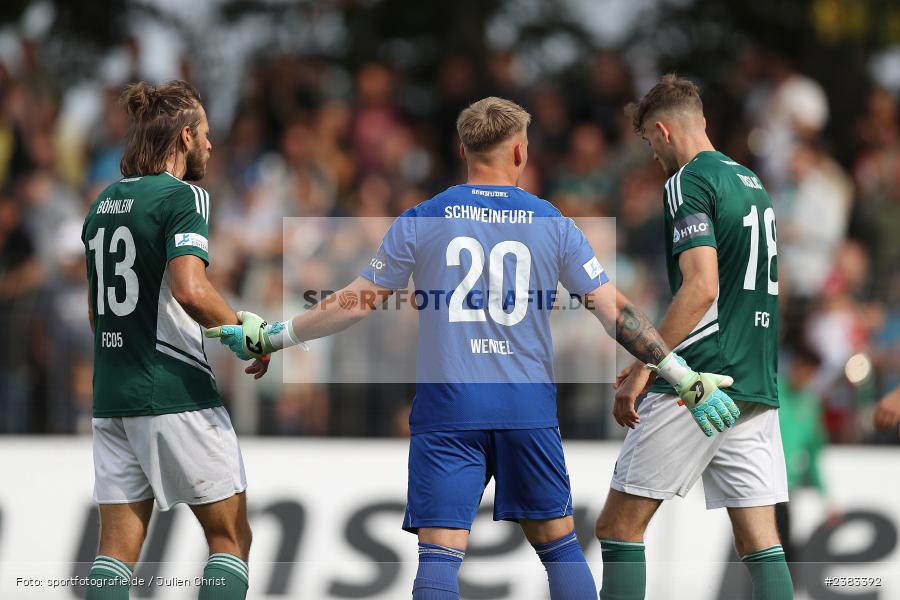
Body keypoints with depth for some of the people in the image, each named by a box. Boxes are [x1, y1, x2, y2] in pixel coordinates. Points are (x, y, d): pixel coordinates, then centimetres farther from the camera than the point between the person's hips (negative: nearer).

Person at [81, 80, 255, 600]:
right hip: (176, 395, -7)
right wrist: (247, 333, -11)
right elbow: (191, 290, -24)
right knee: (230, 536, 3)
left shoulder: (103, 204, 14)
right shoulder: (182, 197, -10)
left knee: (118, 546, 2)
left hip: (112, 398, 7)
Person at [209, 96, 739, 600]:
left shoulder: (421, 221, 3)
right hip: (529, 408, 1)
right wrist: (688, 380, 8)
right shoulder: (553, 224, 4)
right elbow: (615, 312, 2)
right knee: (559, 545, 13)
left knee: (440, 553, -6)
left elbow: (355, 305, 7)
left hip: (447, 407, -1)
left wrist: (271, 338, 20)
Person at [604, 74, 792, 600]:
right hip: (757, 387, 8)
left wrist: (643, 369, -18)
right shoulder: (753, 184, 18)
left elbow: (701, 288, -20)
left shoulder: (689, 183, -8)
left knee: (620, 525, 0)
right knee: (760, 541, 2)